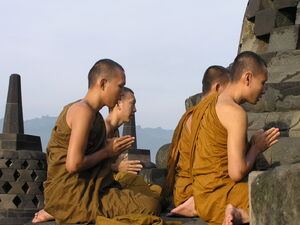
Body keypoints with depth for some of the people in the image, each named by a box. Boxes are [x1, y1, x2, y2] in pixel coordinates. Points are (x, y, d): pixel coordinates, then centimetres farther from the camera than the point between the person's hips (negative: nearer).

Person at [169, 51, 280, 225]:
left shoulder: (209, 102, 14)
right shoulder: (235, 112, -15)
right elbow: (237, 173, -19)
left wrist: (252, 144, 13)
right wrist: (256, 147, -2)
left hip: (202, 193, 10)